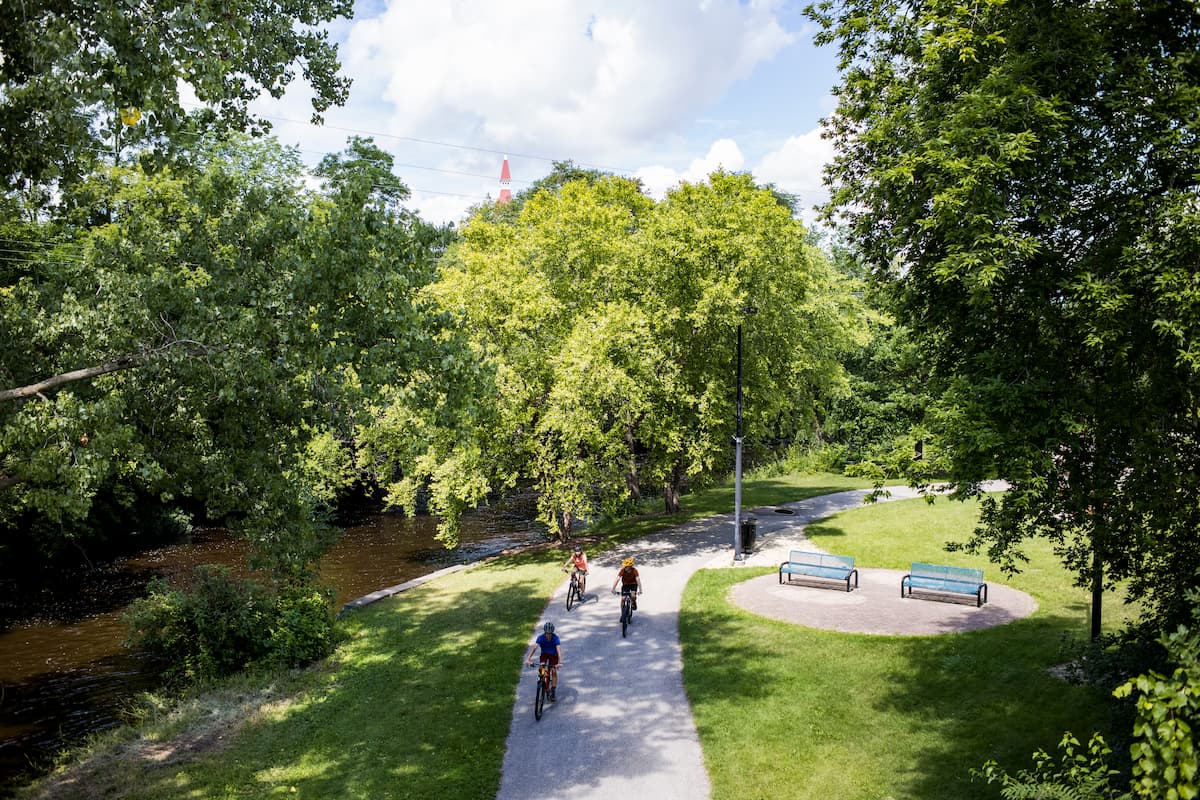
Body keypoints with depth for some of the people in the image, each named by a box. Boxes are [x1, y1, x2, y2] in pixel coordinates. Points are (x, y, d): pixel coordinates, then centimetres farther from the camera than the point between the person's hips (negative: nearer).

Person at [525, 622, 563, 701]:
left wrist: (560, 662, -55)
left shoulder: (555, 638, -30)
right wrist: (528, 659, -51)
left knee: (554, 671, -16)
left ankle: (553, 691, -3)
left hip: (553, 655, -1)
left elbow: (559, 649, -41)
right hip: (544, 654, 1)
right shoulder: (541, 638, -26)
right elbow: (534, 647, -37)